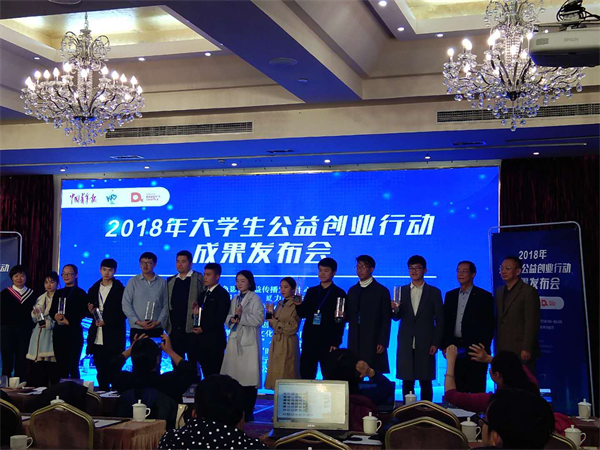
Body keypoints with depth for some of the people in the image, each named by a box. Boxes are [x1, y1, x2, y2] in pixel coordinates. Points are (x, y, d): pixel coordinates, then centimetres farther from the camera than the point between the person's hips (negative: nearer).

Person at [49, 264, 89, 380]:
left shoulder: (81, 293, 0)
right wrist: (55, 316, -9)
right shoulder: (58, 293, 17)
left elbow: (85, 312, -9)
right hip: (58, 332, 6)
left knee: (73, 366, -5)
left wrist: (69, 320, -15)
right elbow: (52, 310, 14)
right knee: (61, 366, 7)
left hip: (73, 332, -6)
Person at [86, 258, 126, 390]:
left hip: (113, 338, -4)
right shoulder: (94, 289, 14)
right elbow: (89, 309, 19)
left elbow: (124, 313, -5)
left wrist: (107, 321, -15)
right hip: (97, 338, 5)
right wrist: (90, 310, -4)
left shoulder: (120, 289, -1)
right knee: (101, 371, 7)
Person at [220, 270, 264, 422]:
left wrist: (242, 316, -19)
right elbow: (227, 317, 16)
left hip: (249, 343, -6)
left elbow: (259, 319, -12)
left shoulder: (255, 299, -2)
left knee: (249, 378, -6)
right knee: (233, 376, 4)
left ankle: (248, 412, 0)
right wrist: (231, 319, -6)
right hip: (235, 341, 6)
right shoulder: (235, 299, 18)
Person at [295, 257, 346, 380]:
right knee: (305, 376, 4)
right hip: (309, 342, 4)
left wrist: (336, 343, -10)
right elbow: (303, 314, 12)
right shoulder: (311, 291, 14)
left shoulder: (339, 294, 0)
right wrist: (298, 305, -9)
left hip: (328, 343, -4)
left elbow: (340, 322, -4)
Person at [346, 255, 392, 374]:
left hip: (373, 343, -4)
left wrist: (383, 342, -10)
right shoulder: (352, 290, 16)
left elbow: (386, 320, -3)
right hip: (354, 343, 4)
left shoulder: (382, 291, 1)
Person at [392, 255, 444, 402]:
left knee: (425, 381, -1)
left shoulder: (434, 292, 5)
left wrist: (436, 343, -5)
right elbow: (396, 317, 8)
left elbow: (440, 320, 4)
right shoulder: (401, 291, 11)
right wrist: (395, 310, -16)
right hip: (406, 344, 2)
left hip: (425, 344, -2)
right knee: (407, 381, 3)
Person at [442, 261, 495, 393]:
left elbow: (489, 325, -3)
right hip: (455, 350, 4)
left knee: (477, 389, -2)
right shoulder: (450, 295, 12)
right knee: (457, 389, 5)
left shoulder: (484, 296, -1)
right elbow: (445, 322, 13)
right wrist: (444, 345, 5)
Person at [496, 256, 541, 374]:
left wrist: (526, 349, -17)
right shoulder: (499, 292, 15)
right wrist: (498, 348, 11)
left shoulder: (529, 291, -7)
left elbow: (532, 323, -12)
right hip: (503, 350, 6)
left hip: (522, 351, -6)